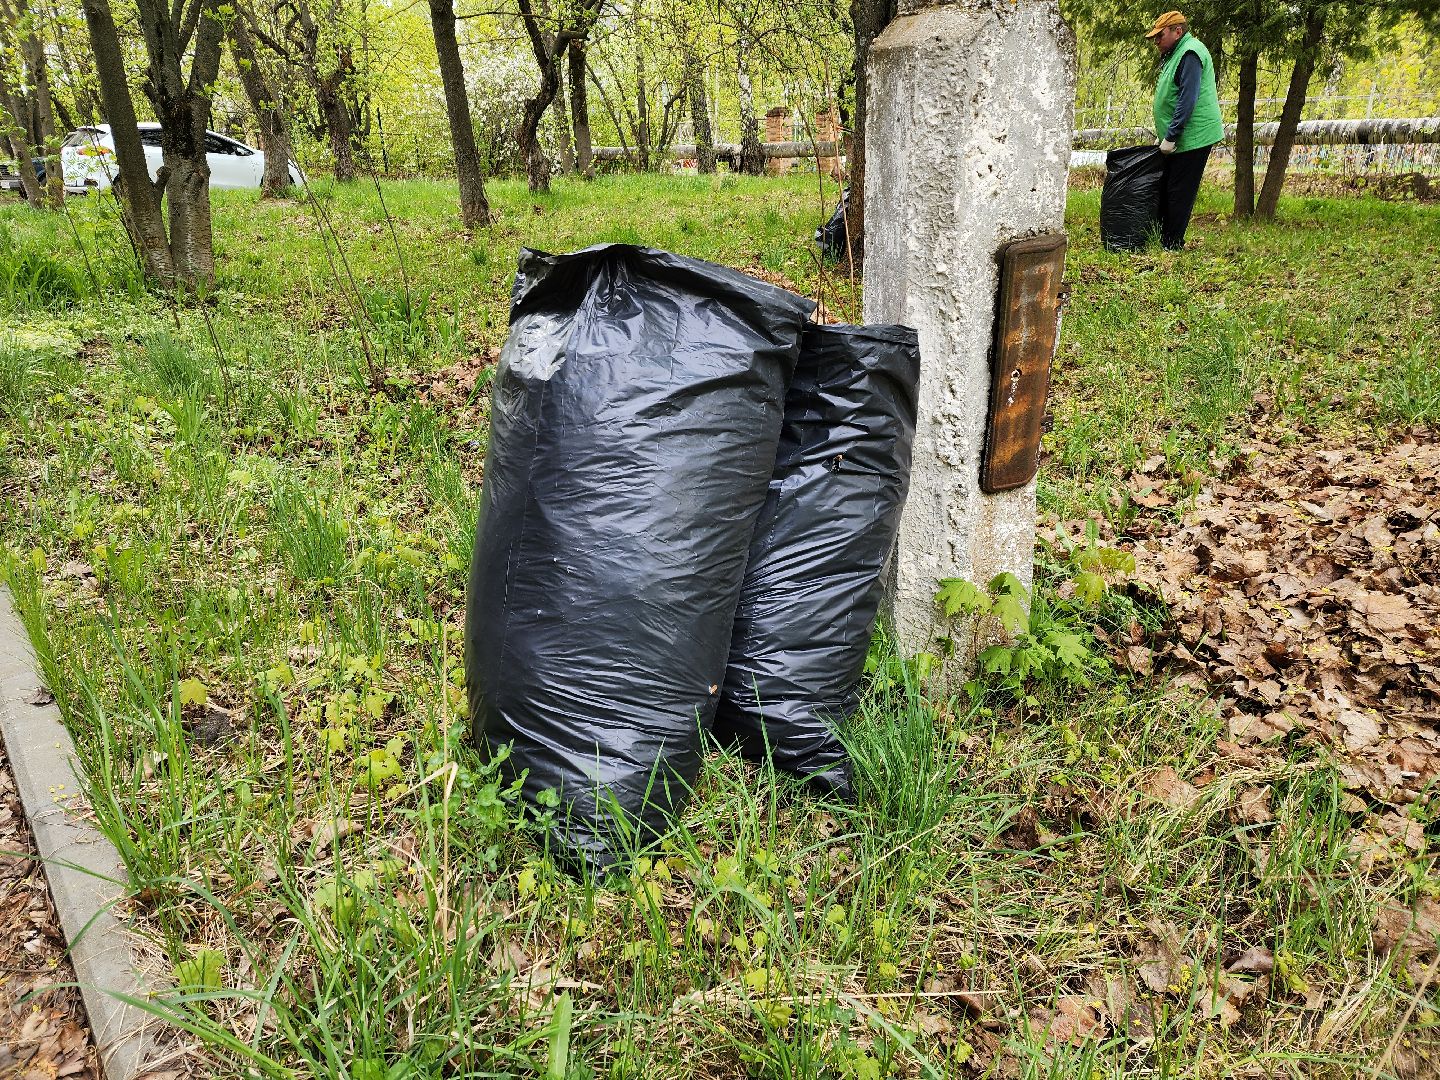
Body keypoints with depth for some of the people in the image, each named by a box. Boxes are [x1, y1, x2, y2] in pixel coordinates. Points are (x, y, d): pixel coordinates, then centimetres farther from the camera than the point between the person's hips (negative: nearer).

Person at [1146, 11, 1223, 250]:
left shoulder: (1189, 53, -14)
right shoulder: (1176, 54, 19)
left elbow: (1187, 100, -22)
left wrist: (1170, 137, -21)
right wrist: (1163, 135, 20)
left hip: (1192, 138, -10)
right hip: (1179, 139, 10)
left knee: (1179, 193, -7)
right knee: (1167, 191, 11)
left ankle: (1171, 246, -3)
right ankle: (1165, 241, 16)